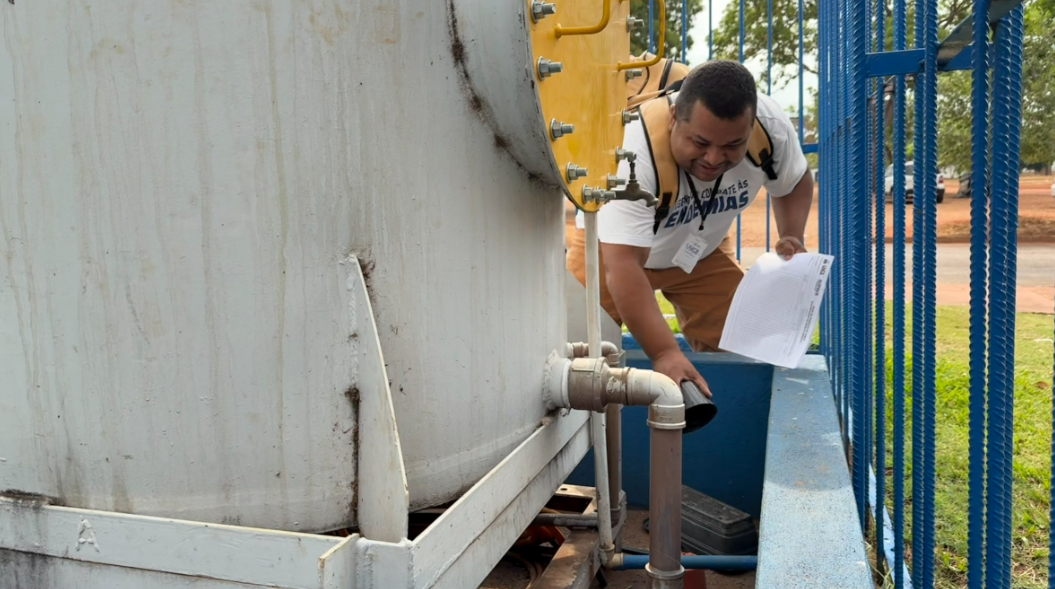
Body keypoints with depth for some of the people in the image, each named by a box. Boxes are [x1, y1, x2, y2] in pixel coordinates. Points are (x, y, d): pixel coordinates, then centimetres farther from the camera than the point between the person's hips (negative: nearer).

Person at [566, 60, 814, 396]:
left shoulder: (771, 126, -26)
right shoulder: (636, 149, -42)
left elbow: (795, 181, -2)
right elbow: (621, 266, -46)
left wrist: (792, 238, -19)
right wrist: (664, 354, -53)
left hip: (702, 250, 4)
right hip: (613, 247, -4)